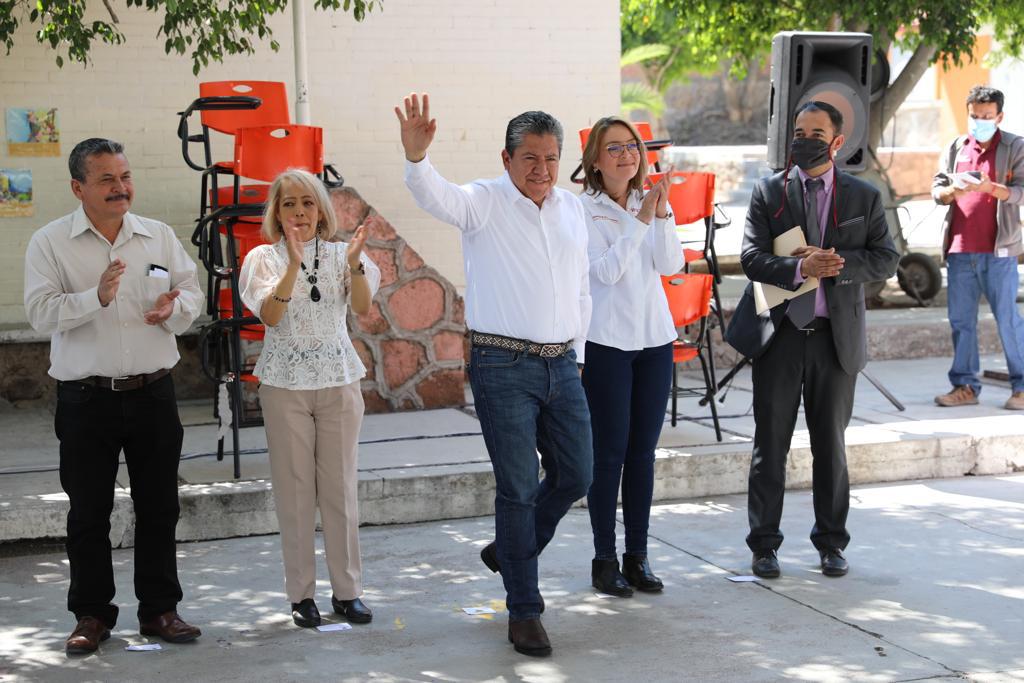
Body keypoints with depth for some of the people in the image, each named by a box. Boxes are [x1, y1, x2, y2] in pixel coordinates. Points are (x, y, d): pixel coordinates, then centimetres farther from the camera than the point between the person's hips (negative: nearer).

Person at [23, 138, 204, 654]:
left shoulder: (159, 236, 7)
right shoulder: (50, 243, -3)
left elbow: (192, 294, 11)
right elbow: (41, 312, -12)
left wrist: (173, 308, -11)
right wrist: (97, 297, -26)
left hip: (153, 393, 3)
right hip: (86, 397, -2)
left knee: (159, 508, 9)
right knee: (88, 512, 6)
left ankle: (159, 609, 22)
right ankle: (91, 615, 19)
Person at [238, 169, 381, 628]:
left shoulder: (341, 255, 3)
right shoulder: (265, 258, -1)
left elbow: (362, 307, -13)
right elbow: (270, 316, -17)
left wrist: (355, 263, -31)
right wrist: (294, 265, -31)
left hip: (338, 380, 1)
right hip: (286, 383, -1)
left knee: (340, 487, 5)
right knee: (295, 489, 3)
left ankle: (347, 590, 15)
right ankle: (301, 594, 12)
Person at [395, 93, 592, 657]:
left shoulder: (573, 210, 11)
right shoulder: (484, 202, -6)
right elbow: (437, 198, -28)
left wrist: (577, 355, 16)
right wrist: (416, 158, -48)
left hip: (561, 364, 6)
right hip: (503, 366, -6)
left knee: (575, 476, 11)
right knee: (518, 487, -1)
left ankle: (509, 554, 36)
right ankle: (524, 610, 11)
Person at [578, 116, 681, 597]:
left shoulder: (649, 202, 8)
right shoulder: (584, 209, -6)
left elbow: (671, 266, -3)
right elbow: (605, 270, -16)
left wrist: (662, 213, -14)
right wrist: (640, 220, -19)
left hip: (655, 340, 5)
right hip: (605, 341, -5)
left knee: (643, 453, 9)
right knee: (609, 454, 0)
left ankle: (637, 556, 17)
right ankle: (604, 560, 9)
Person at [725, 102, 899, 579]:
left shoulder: (864, 197, 5)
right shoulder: (768, 193, 3)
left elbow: (886, 259, 0)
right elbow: (752, 258, -6)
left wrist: (838, 263, -16)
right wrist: (800, 268, -22)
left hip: (836, 337, 1)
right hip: (778, 334, 0)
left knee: (831, 444, 10)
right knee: (770, 443, 5)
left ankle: (831, 542, 23)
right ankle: (764, 544, 15)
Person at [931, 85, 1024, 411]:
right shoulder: (956, 148, 14)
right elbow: (936, 189, 11)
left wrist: (989, 187, -26)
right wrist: (952, 191, -12)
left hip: (997, 249, -4)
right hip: (960, 249, 5)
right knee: (961, 320, 7)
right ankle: (965, 386, 14)